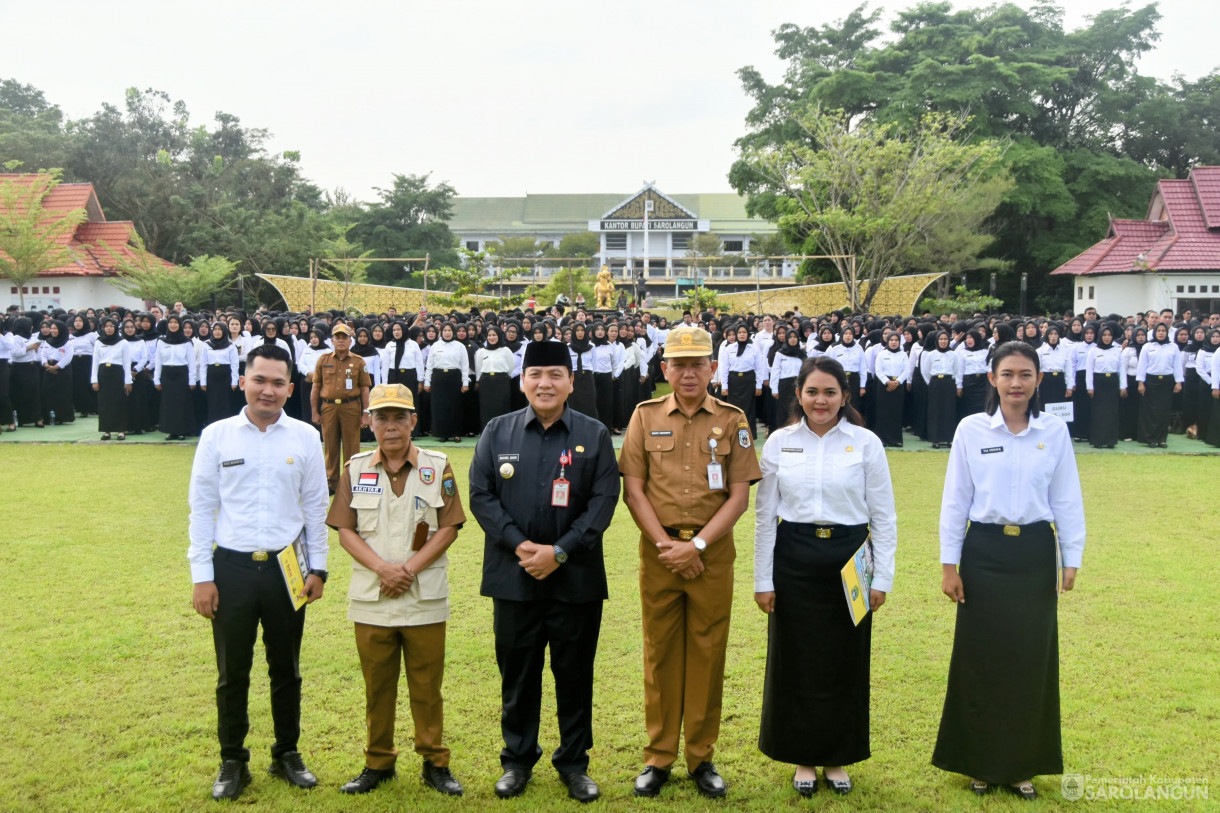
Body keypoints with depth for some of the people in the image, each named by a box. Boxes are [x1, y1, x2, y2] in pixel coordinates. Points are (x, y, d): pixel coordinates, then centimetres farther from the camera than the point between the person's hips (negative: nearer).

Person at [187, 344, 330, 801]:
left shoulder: (305, 438, 0)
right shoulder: (217, 436, -2)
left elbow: (316, 507, 5)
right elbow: (201, 508, 0)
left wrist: (318, 568, 2)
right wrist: (201, 576, -3)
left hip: (286, 567, 1)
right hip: (232, 567, -1)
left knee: (286, 668, 14)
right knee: (232, 672, 10)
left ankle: (287, 754, 30)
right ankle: (232, 763, 26)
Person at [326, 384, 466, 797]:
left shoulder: (437, 467, -1)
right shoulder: (356, 469, 4)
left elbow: (449, 527, -4)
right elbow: (345, 530, 1)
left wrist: (410, 568, -13)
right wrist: (381, 567, -14)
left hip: (425, 599, -1)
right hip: (371, 599, 2)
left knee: (427, 685, 7)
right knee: (377, 685, 11)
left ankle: (435, 762, 20)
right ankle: (378, 762, 26)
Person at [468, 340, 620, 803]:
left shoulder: (594, 435, 1)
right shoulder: (497, 432, 4)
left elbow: (604, 500, -5)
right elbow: (481, 495, -1)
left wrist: (560, 551, -14)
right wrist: (519, 545, -13)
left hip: (576, 578, -1)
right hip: (513, 576, 1)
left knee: (574, 674, 9)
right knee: (517, 673, 11)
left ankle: (574, 763, 25)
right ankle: (517, 760, 28)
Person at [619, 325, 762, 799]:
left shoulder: (732, 420, 1)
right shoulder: (646, 417, 3)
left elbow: (739, 496, -2)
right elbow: (634, 490, 0)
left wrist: (696, 545, -11)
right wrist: (666, 545, -9)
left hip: (712, 553, 0)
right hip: (658, 551, 0)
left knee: (707, 655, 7)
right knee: (660, 654, 8)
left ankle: (702, 758, 22)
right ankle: (658, 757, 21)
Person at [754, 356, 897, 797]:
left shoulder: (867, 443, -2)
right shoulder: (779, 442, 1)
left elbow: (883, 516, 2)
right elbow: (764, 515, 4)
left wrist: (882, 577, -2)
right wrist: (763, 579, 2)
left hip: (848, 559, 0)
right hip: (794, 561, 1)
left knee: (846, 662, 8)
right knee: (796, 662, 7)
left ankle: (838, 759, 27)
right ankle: (804, 758, 25)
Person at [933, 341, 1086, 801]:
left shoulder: (1055, 431, 1)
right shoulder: (971, 430, -3)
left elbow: (1067, 501, 5)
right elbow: (954, 501, 0)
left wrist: (1072, 560, 2)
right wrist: (949, 564, -2)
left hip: (1035, 555, 1)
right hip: (984, 553, -1)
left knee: (1032, 658, 7)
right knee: (981, 658, 6)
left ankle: (1024, 763, 24)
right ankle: (980, 762, 22)